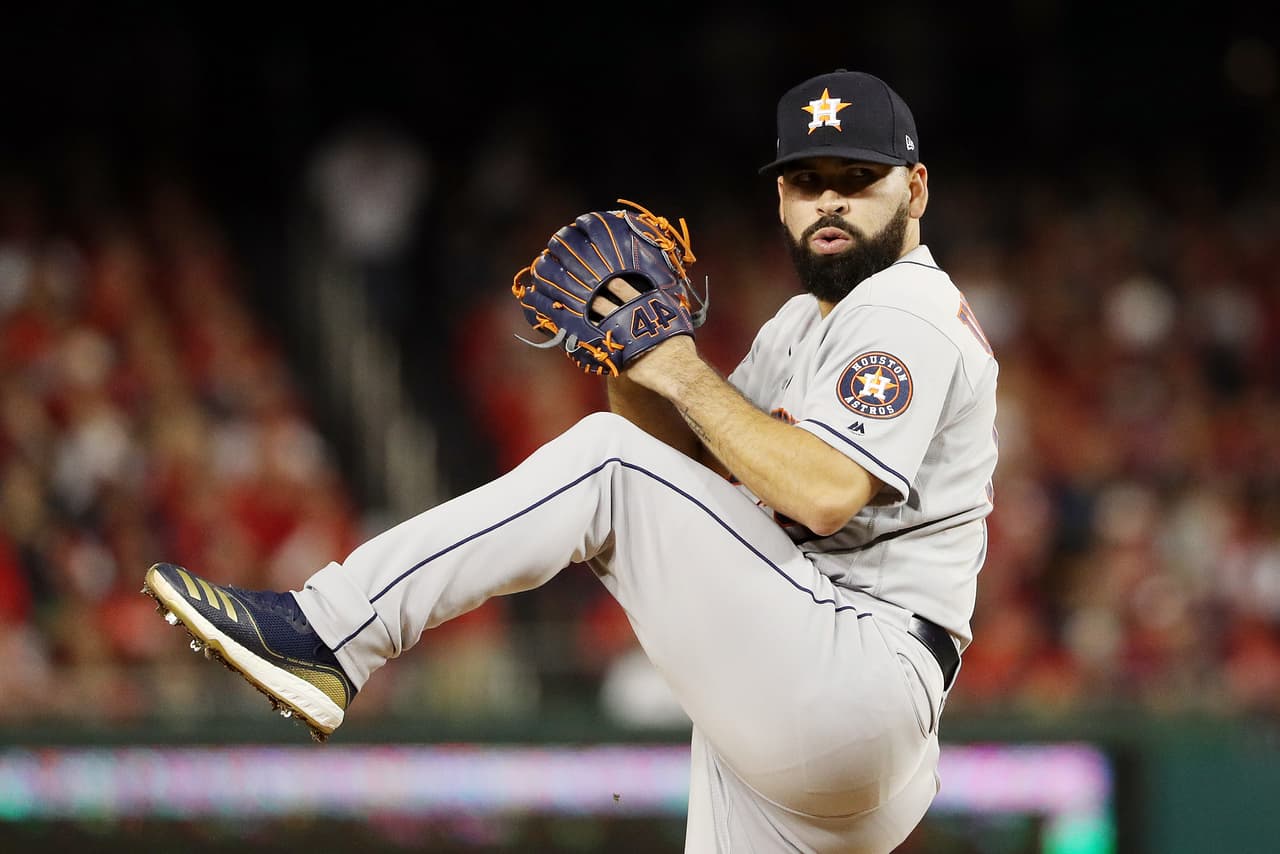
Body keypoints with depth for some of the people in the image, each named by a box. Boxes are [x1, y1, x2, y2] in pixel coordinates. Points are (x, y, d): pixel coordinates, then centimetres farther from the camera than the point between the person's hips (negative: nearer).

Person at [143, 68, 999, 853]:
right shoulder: (806, 324, 25)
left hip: (860, 676, -10)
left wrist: (687, 375, -14)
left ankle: (322, 635, -18)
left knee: (604, 461, -18)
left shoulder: (909, 311, -7)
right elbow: (693, 464, 20)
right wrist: (633, 362, 2)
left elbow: (822, 494, -23)